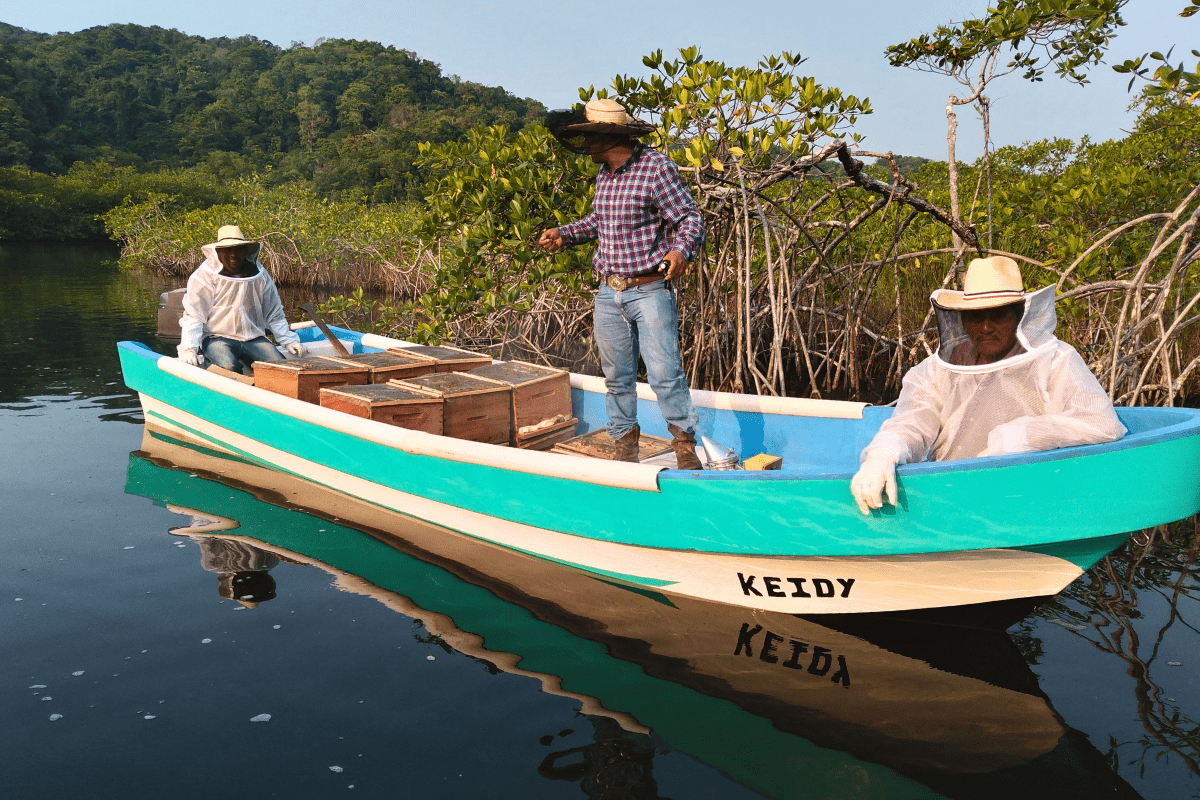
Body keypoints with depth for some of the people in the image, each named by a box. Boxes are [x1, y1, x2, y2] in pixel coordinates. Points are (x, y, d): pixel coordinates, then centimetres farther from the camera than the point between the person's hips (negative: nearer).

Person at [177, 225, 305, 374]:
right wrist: (188, 349, -18)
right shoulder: (204, 277, -3)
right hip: (217, 338, -3)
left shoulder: (260, 276, 9)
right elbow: (193, 316, -5)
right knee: (228, 367, -35)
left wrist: (289, 341, 8)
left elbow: (275, 316, 19)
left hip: (254, 338, 3)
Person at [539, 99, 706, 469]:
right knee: (616, 374, 11)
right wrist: (564, 234, 16)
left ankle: (685, 443, 4)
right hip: (609, 292, 7)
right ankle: (624, 440, 24)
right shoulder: (604, 173, 12)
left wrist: (681, 250, -30)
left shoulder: (657, 168, -10)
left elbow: (690, 218, -11)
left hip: (650, 290, -7)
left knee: (664, 371, -10)